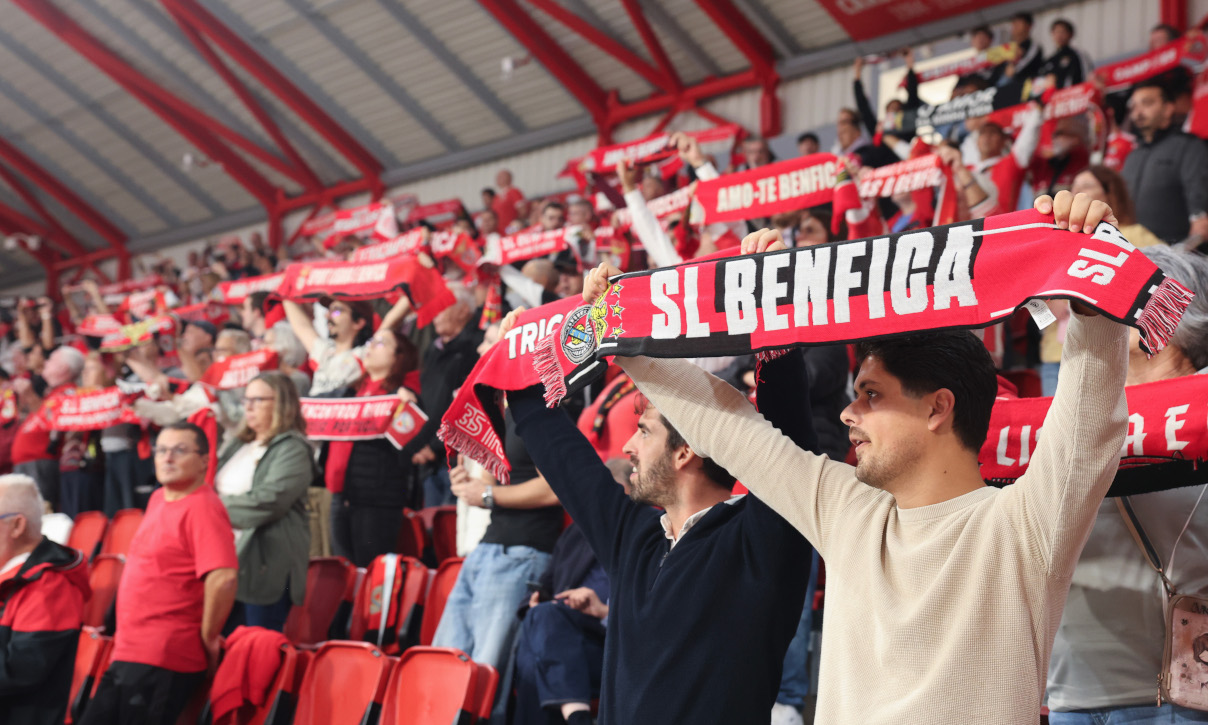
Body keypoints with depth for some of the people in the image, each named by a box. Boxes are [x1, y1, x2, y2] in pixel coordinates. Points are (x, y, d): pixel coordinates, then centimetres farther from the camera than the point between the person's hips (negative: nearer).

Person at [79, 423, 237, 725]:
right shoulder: (158, 499, 14)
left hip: (163, 660, -10)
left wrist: (208, 637, -17)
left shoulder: (203, 508, -16)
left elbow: (223, 578, -27)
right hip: (127, 653, 10)